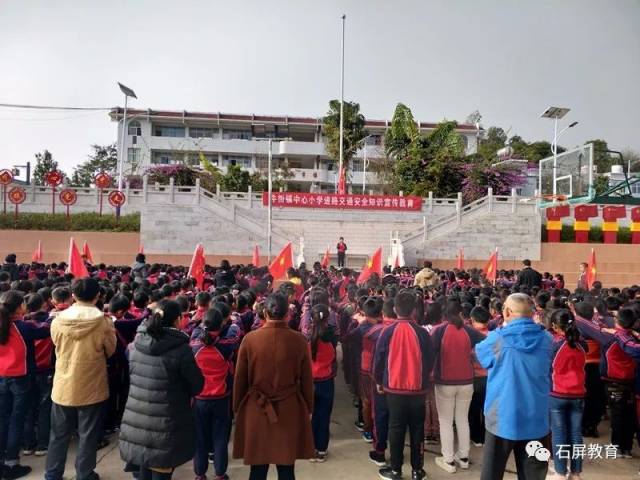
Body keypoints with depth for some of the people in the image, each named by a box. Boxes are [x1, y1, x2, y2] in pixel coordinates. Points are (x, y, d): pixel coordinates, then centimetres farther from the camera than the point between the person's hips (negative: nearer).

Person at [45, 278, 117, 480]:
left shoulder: (57, 321, -10)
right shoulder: (104, 323, -17)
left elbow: (57, 347, 8)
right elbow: (111, 351, -3)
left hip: (63, 387, 3)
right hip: (91, 388, -2)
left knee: (59, 435, 19)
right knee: (88, 436, 13)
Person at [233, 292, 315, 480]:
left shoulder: (250, 339, -9)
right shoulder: (299, 340, -9)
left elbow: (240, 379, -1)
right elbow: (307, 380, 0)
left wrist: (237, 408, 13)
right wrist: (308, 409, 13)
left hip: (256, 410, 0)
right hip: (290, 411, 0)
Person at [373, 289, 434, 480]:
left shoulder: (388, 332, -12)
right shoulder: (422, 333, -10)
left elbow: (379, 360, -4)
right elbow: (430, 361, 0)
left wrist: (379, 381, 12)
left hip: (394, 388, 0)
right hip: (418, 389, 1)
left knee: (396, 429, 11)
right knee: (417, 429, 13)